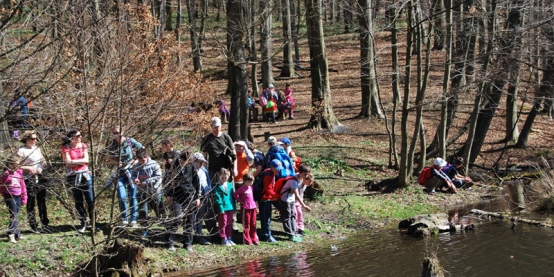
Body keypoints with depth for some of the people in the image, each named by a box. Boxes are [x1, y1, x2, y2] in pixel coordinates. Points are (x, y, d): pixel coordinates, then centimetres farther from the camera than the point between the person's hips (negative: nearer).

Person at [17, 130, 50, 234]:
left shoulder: (37, 149, 13)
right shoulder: (22, 151, -7)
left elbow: (43, 161, 20)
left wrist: (41, 167, 0)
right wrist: (28, 168, -17)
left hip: (40, 178, 6)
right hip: (29, 180, -6)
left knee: (42, 202, 8)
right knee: (31, 204, -1)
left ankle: (45, 225, 15)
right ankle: (33, 226, 4)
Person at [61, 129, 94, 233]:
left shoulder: (83, 146, 5)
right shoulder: (66, 148, -3)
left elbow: (86, 160, -3)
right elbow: (68, 162, -11)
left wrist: (74, 161, -10)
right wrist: (81, 161, -8)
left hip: (85, 175, 2)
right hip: (73, 177, -2)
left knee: (91, 200, -2)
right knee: (78, 202, 4)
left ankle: (93, 221, 9)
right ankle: (83, 224, 13)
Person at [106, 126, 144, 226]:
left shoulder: (130, 141, -10)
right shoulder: (111, 145, -5)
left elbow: (142, 150, 1)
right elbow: (111, 158, 9)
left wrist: (136, 160, -11)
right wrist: (116, 163, -11)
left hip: (132, 169, -1)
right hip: (120, 171, 1)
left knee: (133, 196, 1)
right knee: (121, 197, -5)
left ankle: (133, 220, 9)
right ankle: (124, 219, 11)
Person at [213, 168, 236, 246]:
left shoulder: (230, 185, 7)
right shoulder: (218, 187, -8)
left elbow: (233, 196, 10)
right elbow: (218, 199, -11)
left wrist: (234, 207, 7)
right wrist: (221, 208, -16)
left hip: (230, 208, 5)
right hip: (223, 209, -5)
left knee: (229, 224, 13)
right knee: (223, 224, 1)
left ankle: (229, 238, 22)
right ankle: (223, 239, 8)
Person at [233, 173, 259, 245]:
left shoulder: (251, 187, 11)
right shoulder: (242, 188, -9)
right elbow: (234, 195, -9)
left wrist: (254, 203, 11)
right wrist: (241, 201, -9)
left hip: (253, 207, 7)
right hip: (245, 208, -6)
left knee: (253, 224, 11)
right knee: (246, 225, 0)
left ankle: (254, 239, 19)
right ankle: (247, 241, 5)